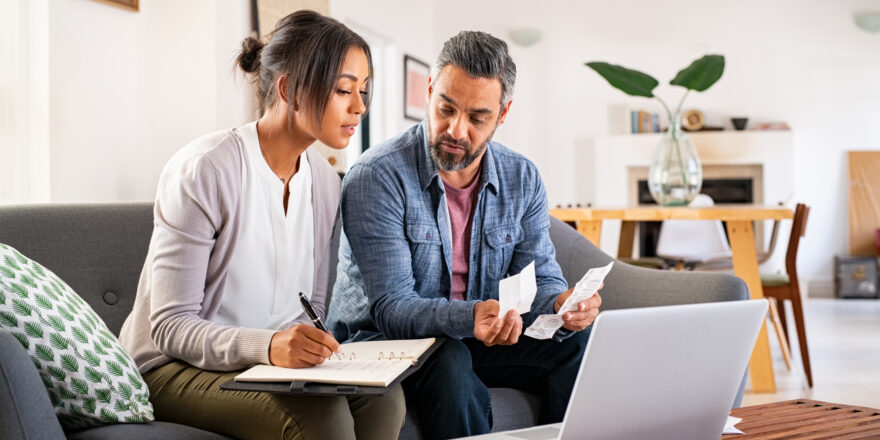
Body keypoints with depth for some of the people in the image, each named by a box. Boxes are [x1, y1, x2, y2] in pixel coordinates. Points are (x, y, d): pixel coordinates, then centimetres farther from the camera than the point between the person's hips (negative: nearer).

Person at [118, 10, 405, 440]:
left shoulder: (324, 180, 5)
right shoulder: (203, 171, -18)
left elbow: (310, 305, 11)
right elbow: (170, 326, -20)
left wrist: (310, 347, -14)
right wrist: (267, 345, -37)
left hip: (273, 361, 7)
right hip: (174, 367, -6)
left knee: (383, 396, -22)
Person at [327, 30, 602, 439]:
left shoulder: (522, 179, 0)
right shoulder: (377, 177, -18)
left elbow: (539, 277, 2)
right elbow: (391, 307, -23)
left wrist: (562, 302, -25)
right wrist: (469, 317, -43)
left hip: (475, 339, 5)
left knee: (578, 344, -18)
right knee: (450, 363, -37)